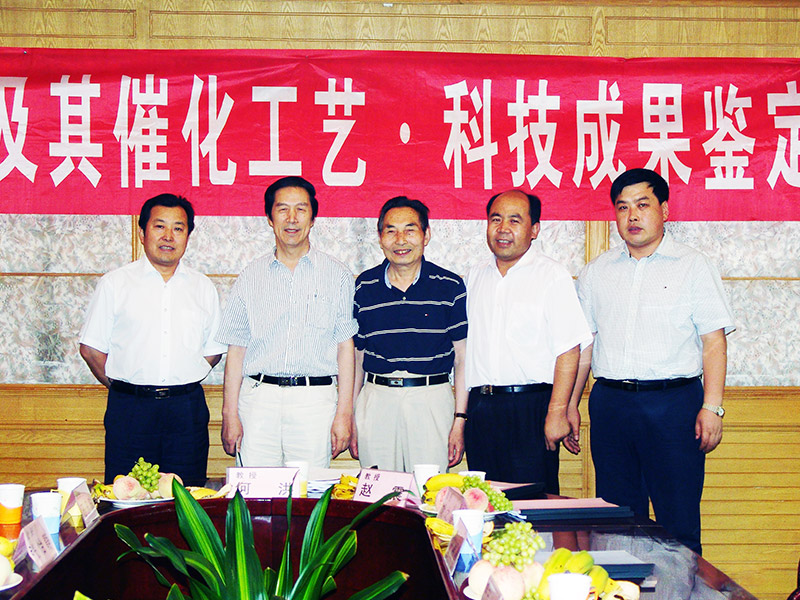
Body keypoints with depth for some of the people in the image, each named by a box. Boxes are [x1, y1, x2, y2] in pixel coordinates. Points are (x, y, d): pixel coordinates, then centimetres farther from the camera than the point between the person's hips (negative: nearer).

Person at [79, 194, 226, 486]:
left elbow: (214, 349, 15)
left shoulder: (203, 287, 11)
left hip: (187, 410, 2)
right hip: (129, 408, -2)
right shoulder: (114, 283, 5)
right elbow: (91, 348, 5)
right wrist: (124, 387, 2)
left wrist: (182, 383, 5)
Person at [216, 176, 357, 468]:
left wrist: (344, 414, -2)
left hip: (315, 400, -1)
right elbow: (236, 349, 9)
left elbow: (345, 346, 4)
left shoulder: (337, 275, 6)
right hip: (258, 398, 1)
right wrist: (230, 415, 2)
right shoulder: (252, 275, 9)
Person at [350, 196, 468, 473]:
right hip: (376, 399, 2)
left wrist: (459, 421, -3)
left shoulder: (450, 287, 2)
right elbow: (355, 355, 11)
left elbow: (462, 357, 2)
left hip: (432, 402, -1)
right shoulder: (363, 287, 6)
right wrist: (349, 418, 7)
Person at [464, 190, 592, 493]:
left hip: (530, 409, -5)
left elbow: (569, 350, -10)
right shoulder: (475, 277, 13)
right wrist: (461, 412, 11)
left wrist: (557, 413, -16)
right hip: (480, 408, 5)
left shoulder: (552, 276, -4)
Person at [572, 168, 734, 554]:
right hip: (610, 403, 3)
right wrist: (570, 405, 11)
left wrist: (712, 407, -11)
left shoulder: (693, 267, 3)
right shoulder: (596, 272, 13)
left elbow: (713, 342, -2)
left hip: (674, 402, -3)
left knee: (678, 522, -2)